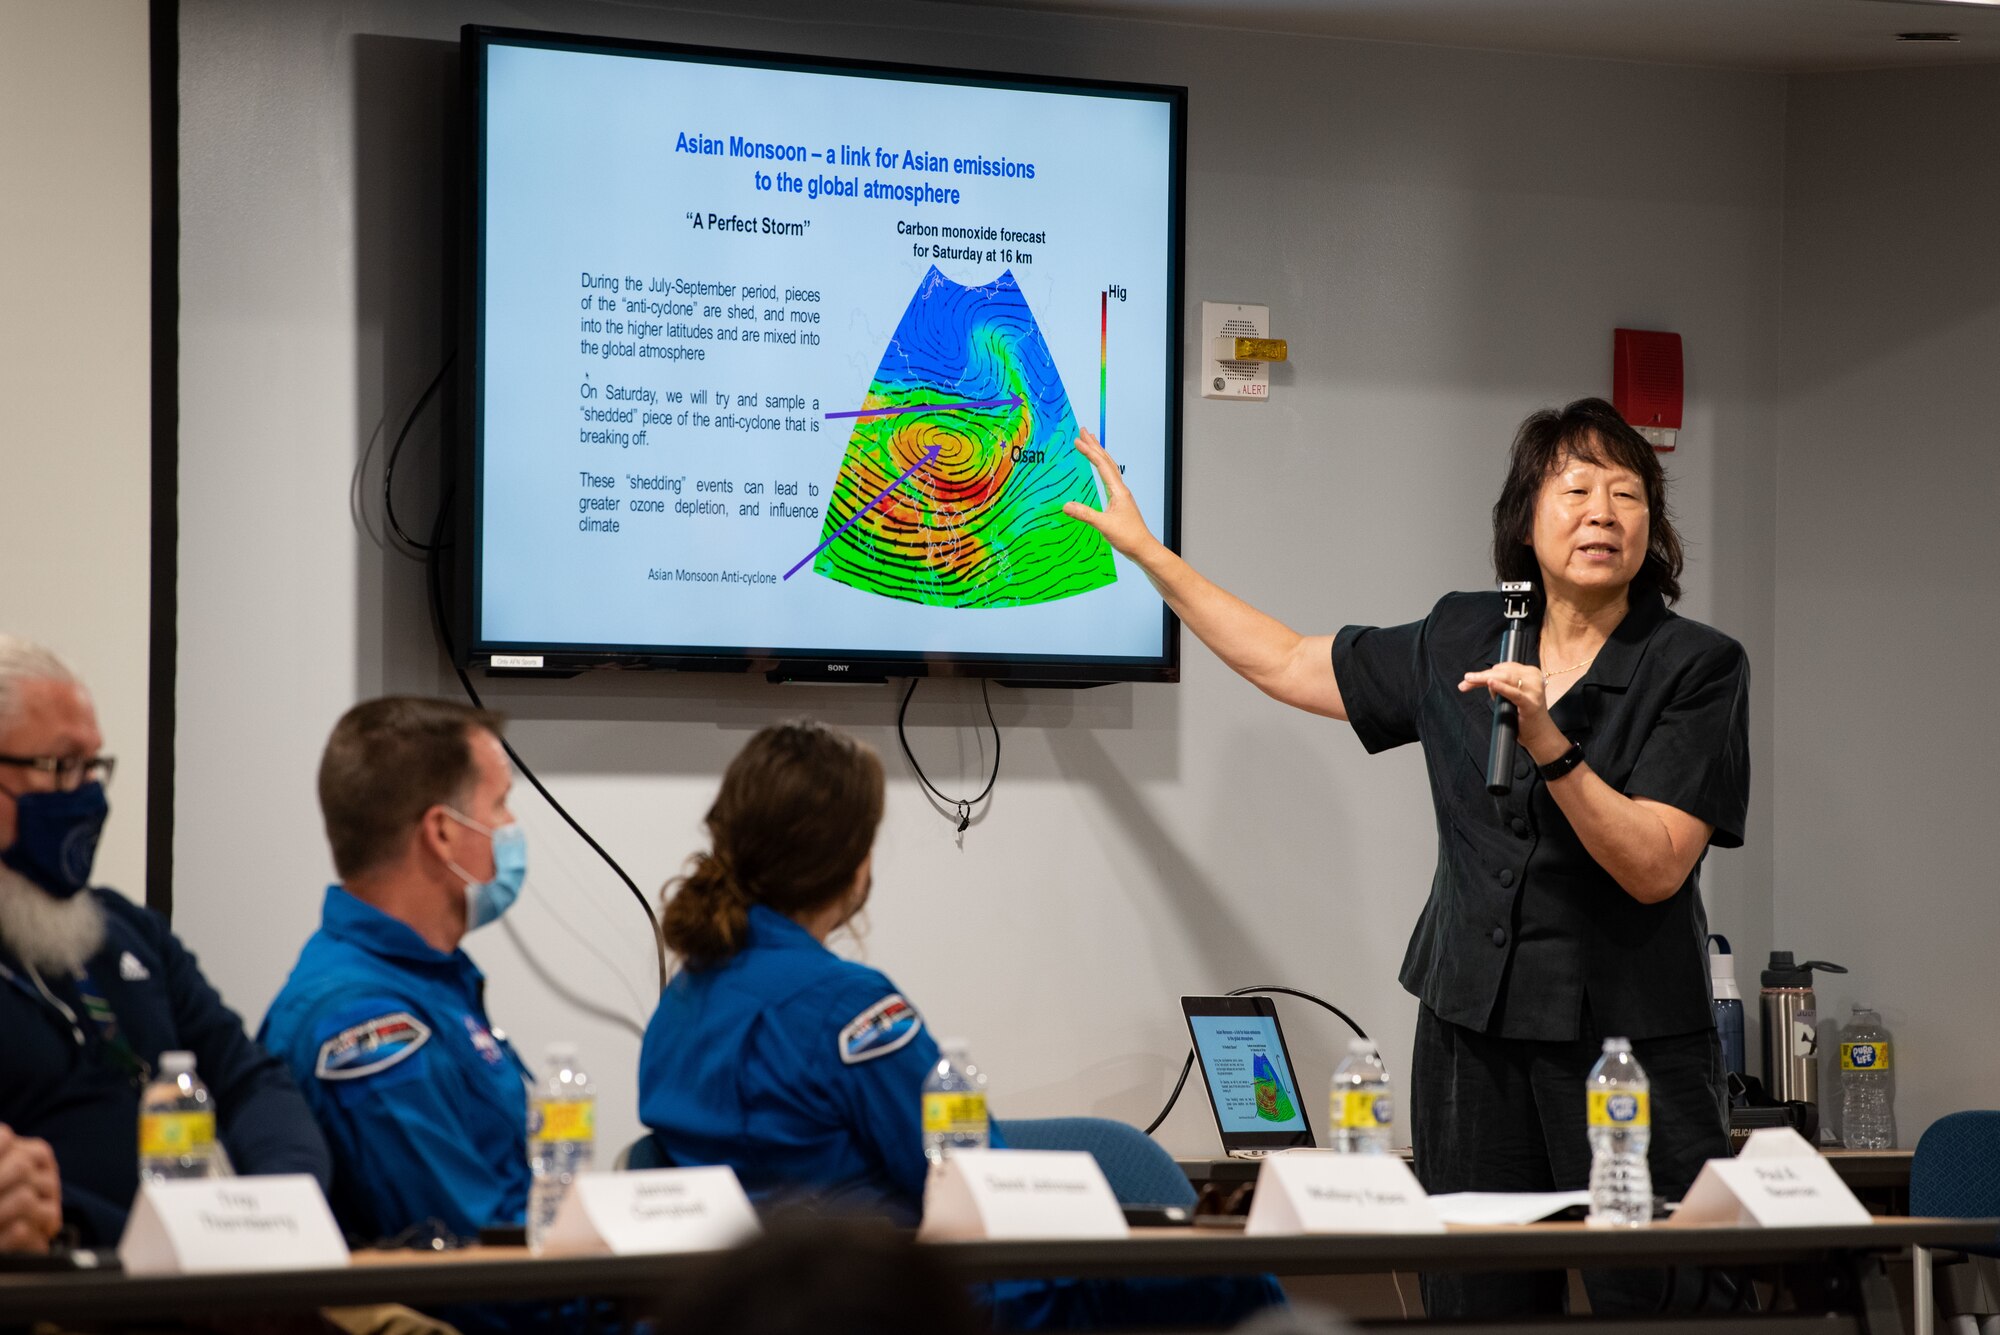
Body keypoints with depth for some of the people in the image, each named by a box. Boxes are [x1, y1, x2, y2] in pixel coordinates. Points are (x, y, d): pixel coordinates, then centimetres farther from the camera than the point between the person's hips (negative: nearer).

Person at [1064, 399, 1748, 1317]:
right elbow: (1286, 665, 21)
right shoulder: (1462, 641, 10)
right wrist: (1144, 550, 23)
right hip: (1474, 1034, 4)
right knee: (1477, 1303, 0)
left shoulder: (1697, 666, -3)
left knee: (1645, 1302, -10)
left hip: (1630, 1038, -3)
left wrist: (1545, 743, -23)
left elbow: (1655, 867, -11)